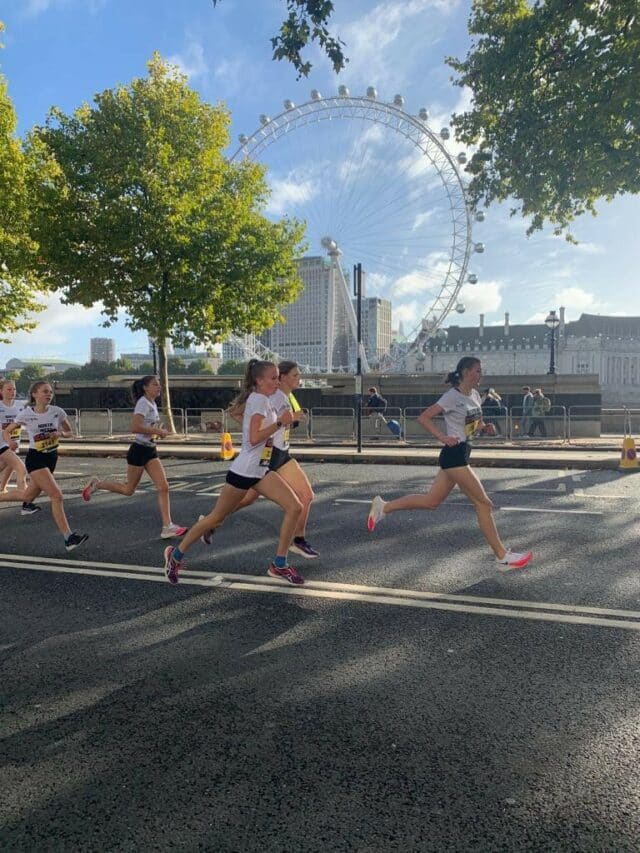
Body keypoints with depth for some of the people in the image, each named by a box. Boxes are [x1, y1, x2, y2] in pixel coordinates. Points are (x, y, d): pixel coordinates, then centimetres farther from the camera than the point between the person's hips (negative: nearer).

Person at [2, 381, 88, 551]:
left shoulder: (57, 412, -2)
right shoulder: (26, 414, -8)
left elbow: (69, 433, 10)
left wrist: (60, 434, -12)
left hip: (52, 457, 5)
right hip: (35, 458, -5)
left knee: (28, 497, 19)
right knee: (57, 496, -18)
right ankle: (69, 538, -18)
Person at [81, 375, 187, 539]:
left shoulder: (153, 404, 11)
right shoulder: (143, 403, -15)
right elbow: (135, 427, -28)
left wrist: (159, 431, 11)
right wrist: (158, 431, -22)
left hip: (150, 451, 8)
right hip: (139, 450, -8)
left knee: (163, 487, -4)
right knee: (128, 490, 7)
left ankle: (167, 527, -4)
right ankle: (96, 484, 28)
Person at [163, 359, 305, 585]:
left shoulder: (262, 401, 11)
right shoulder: (260, 399, -17)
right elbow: (254, 438, -25)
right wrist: (280, 422, -23)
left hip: (261, 470, 9)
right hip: (243, 471, -9)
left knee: (295, 507, -4)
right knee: (217, 517, 5)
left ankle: (279, 565, 4)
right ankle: (176, 554, 25)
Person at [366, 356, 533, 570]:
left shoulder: (475, 395, 12)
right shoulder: (453, 396, -13)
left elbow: (475, 423, 25)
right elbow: (423, 418, -14)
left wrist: (486, 427, 3)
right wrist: (443, 438, -23)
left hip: (462, 454, 9)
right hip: (454, 454, -9)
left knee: (431, 501, 12)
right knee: (483, 503, -3)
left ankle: (383, 507, 21)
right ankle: (503, 556, 8)